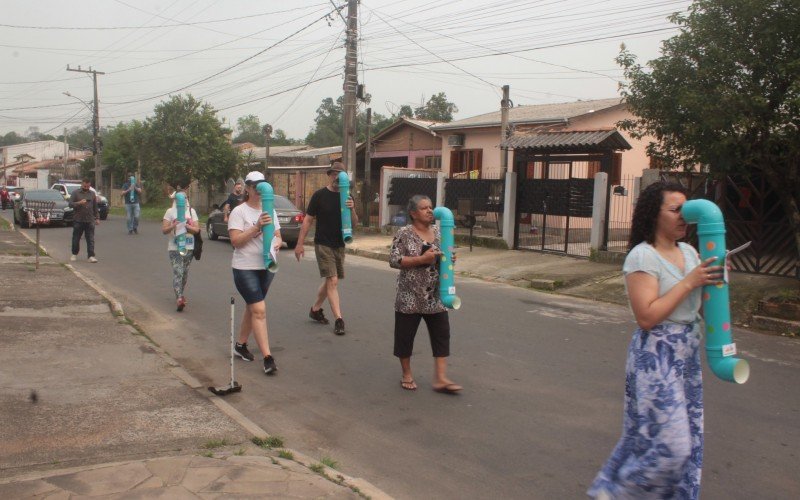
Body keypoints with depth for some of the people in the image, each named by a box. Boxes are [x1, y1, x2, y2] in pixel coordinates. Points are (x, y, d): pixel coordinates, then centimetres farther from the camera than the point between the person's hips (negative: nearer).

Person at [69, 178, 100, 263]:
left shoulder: (92, 194, 13)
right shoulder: (75, 193, 4)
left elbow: (95, 207, 16)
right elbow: (70, 204, -4)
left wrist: (97, 218, 11)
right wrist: (79, 203, -21)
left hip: (90, 220, 2)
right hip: (78, 220, -2)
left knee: (90, 239, -4)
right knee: (76, 238, 8)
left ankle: (91, 256, -6)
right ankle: (74, 254, 24)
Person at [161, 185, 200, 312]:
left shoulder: (191, 211, 9)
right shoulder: (170, 211, 2)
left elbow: (197, 229, 4)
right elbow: (164, 230, -4)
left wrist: (186, 226, -12)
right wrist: (174, 225, -21)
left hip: (189, 247, 3)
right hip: (174, 247, -3)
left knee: (184, 272, 11)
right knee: (177, 272, -14)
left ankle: (180, 294, 30)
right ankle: (179, 298, -23)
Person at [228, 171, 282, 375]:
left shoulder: (270, 211, 11)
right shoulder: (239, 212, -8)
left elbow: (278, 236, 16)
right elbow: (235, 241, -16)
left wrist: (276, 244, -8)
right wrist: (257, 227, -26)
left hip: (267, 267, 6)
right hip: (245, 268, -6)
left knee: (252, 308, 17)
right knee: (259, 310, -12)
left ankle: (241, 345, 34)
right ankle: (267, 358, -12)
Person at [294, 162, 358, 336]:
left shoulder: (346, 197, 6)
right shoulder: (319, 195, -5)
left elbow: (354, 224, 5)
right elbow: (308, 220, -2)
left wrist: (352, 210, -16)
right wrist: (300, 244, -5)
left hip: (339, 245, 5)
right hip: (323, 244, -5)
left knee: (330, 281, 15)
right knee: (332, 281, -12)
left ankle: (315, 309, 34)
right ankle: (338, 320, -13)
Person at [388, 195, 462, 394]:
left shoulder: (437, 231, 7)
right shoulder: (404, 233, -9)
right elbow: (393, 260, -15)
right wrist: (422, 259, -22)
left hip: (435, 296, 5)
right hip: (410, 296, -4)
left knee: (442, 333, 1)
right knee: (405, 334, 6)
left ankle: (440, 378, 5)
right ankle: (407, 374, 25)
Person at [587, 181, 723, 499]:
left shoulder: (688, 252, 10)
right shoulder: (642, 256, -14)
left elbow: (700, 302, 18)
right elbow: (646, 317, -22)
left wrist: (715, 275, -1)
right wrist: (688, 282, -20)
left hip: (687, 354, 8)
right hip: (656, 356, -8)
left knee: (688, 442, 12)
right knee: (669, 444, -7)